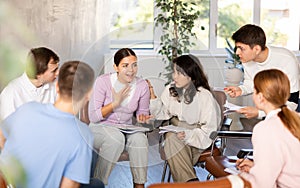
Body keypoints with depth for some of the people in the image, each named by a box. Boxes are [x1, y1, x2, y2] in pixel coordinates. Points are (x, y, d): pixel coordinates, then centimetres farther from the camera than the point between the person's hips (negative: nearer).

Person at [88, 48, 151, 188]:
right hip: (100, 128, -3)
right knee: (116, 137, -36)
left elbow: (142, 112, 14)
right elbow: (93, 116, -14)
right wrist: (115, 103, -21)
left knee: (139, 138, -30)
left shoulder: (142, 85, -3)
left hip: (126, 129, 3)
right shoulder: (103, 81, -12)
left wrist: (142, 117, -10)